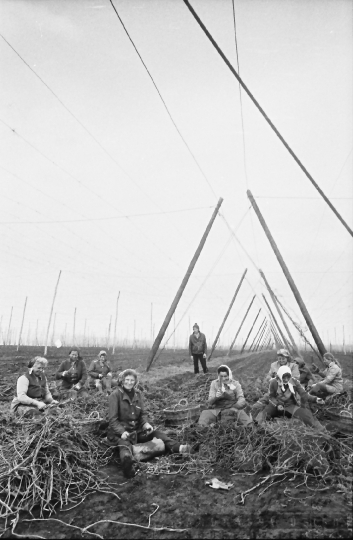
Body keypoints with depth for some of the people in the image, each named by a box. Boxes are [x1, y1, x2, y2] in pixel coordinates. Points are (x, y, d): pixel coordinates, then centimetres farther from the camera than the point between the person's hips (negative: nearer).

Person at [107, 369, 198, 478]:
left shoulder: (138, 393, 9)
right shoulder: (115, 394, -8)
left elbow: (142, 414, 10)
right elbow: (113, 419, -11)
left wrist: (146, 424, -11)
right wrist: (122, 432, -27)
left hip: (136, 430, 6)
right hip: (119, 431, -6)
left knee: (156, 433, -14)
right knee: (125, 444, -37)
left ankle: (178, 448, -35)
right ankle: (128, 464, -70)